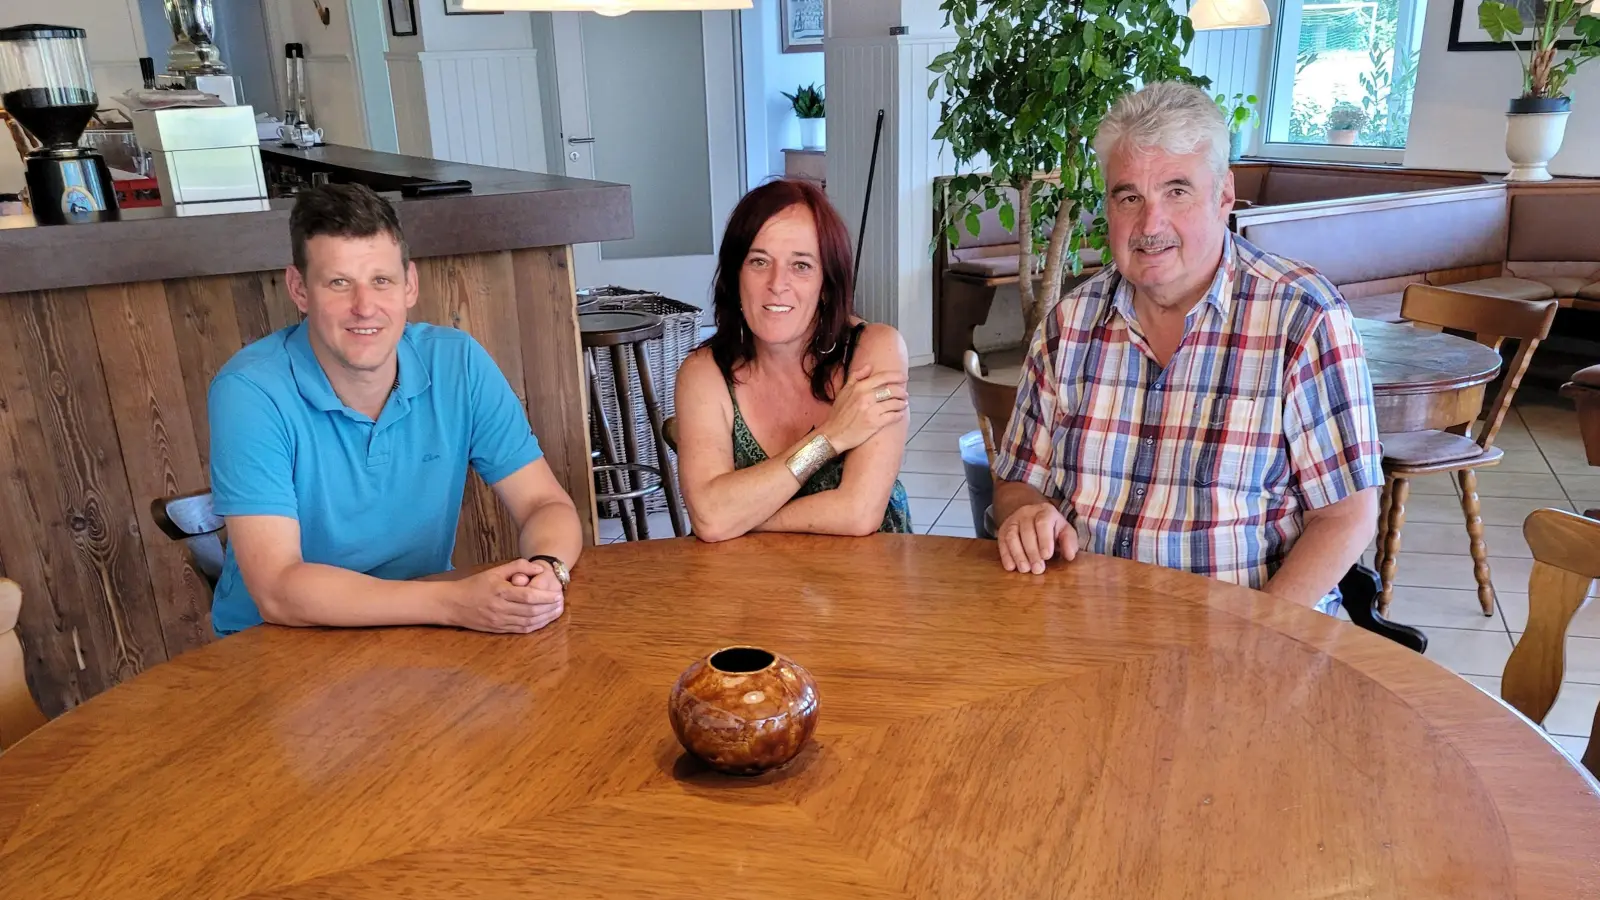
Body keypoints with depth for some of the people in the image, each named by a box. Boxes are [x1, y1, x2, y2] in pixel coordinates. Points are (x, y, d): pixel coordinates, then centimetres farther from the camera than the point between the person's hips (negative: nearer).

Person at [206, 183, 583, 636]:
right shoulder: (249, 392, -15)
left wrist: (547, 571, -26)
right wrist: (454, 602, -31)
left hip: (419, 639, 4)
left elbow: (547, 505, -4)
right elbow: (277, 591, -21)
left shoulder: (459, 363, -6)